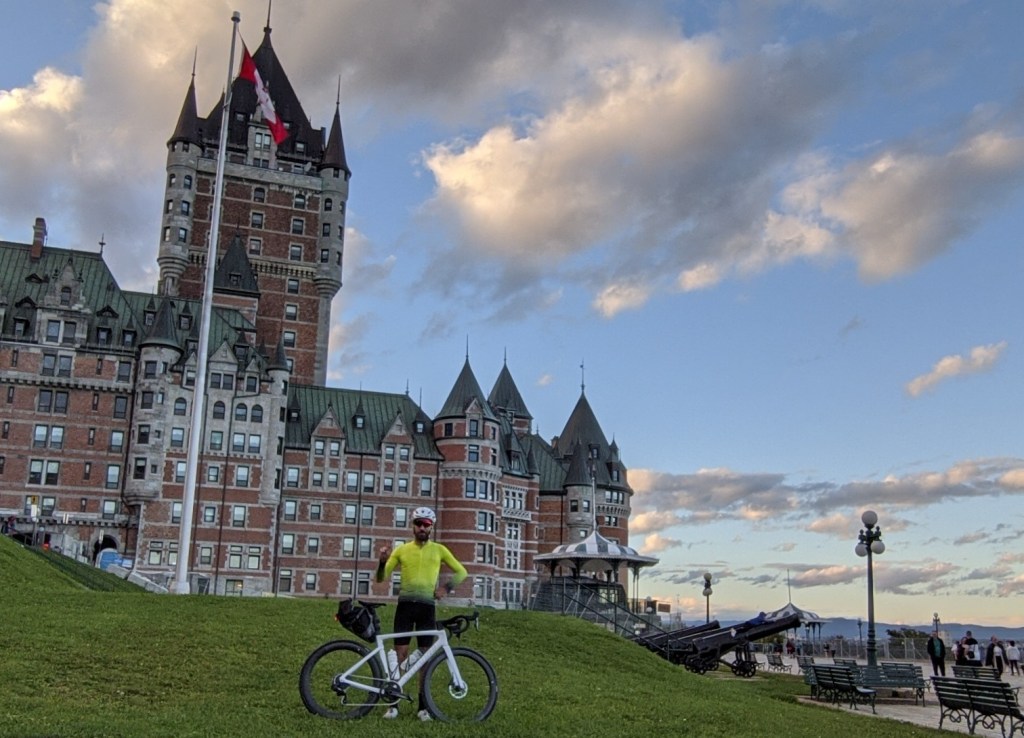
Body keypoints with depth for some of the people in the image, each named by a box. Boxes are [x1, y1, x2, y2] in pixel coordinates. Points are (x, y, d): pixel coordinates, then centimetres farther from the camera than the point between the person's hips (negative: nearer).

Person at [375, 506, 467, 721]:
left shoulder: (439, 550, 7)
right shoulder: (401, 550, 6)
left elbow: (461, 572, 13)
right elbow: (381, 578, 4)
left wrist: (447, 588, -2)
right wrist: (382, 560, -15)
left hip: (427, 606, 0)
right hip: (405, 604, 0)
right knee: (400, 653, -3)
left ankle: (423, 706, 10)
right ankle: (393, 704, 3)